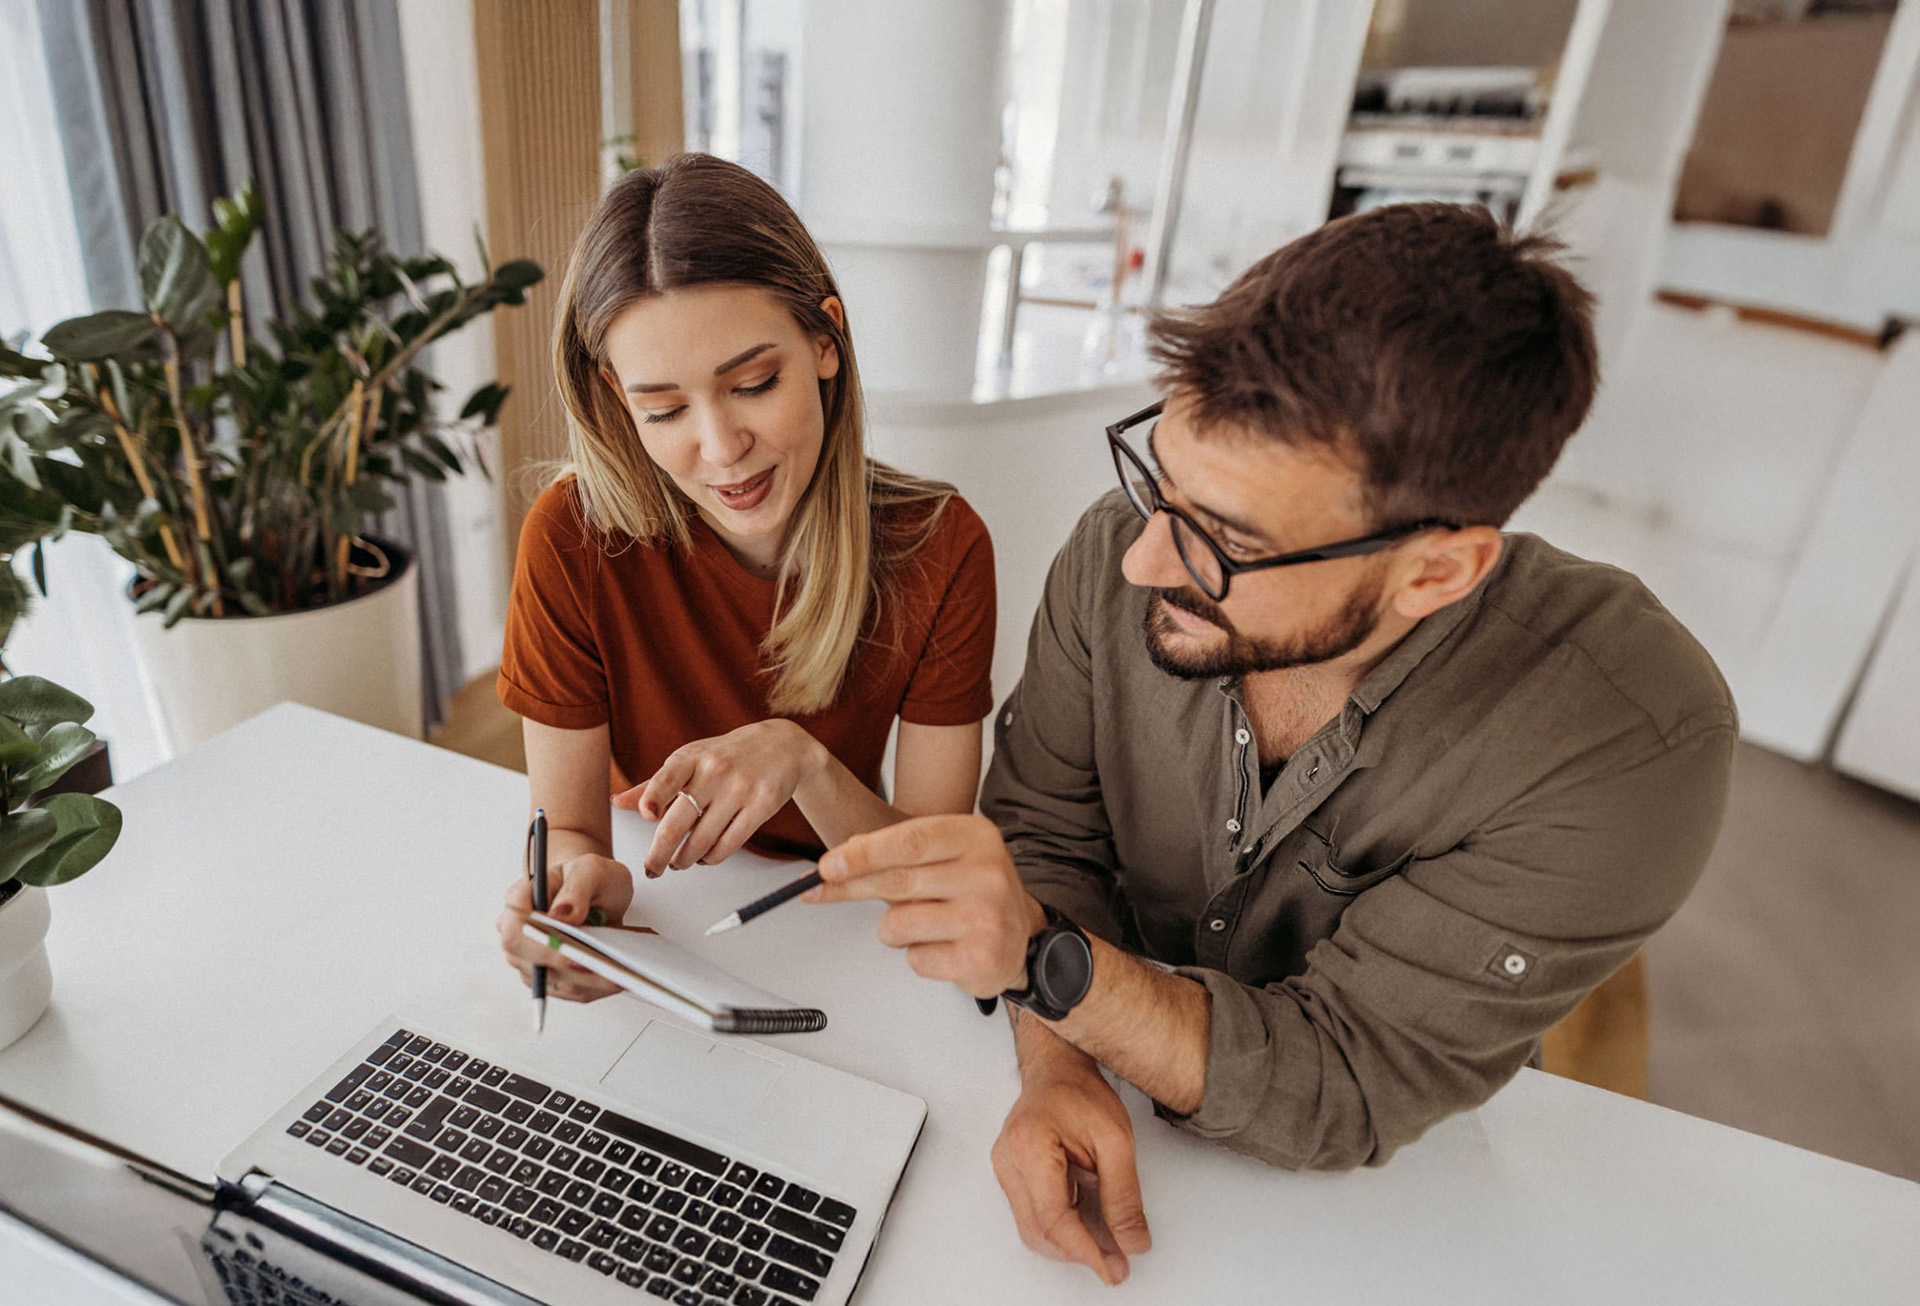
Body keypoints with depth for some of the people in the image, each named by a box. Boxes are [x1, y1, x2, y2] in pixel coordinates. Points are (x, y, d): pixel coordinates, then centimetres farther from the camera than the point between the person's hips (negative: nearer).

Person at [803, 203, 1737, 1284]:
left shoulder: (1628, 751, -29)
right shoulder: (1120, 555, -20)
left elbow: (1337, 1092, -24)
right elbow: (1044, 832, -10)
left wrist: (1047, 960, -38)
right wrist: (1056, 1070, -25)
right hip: (1112, 1086, 2)